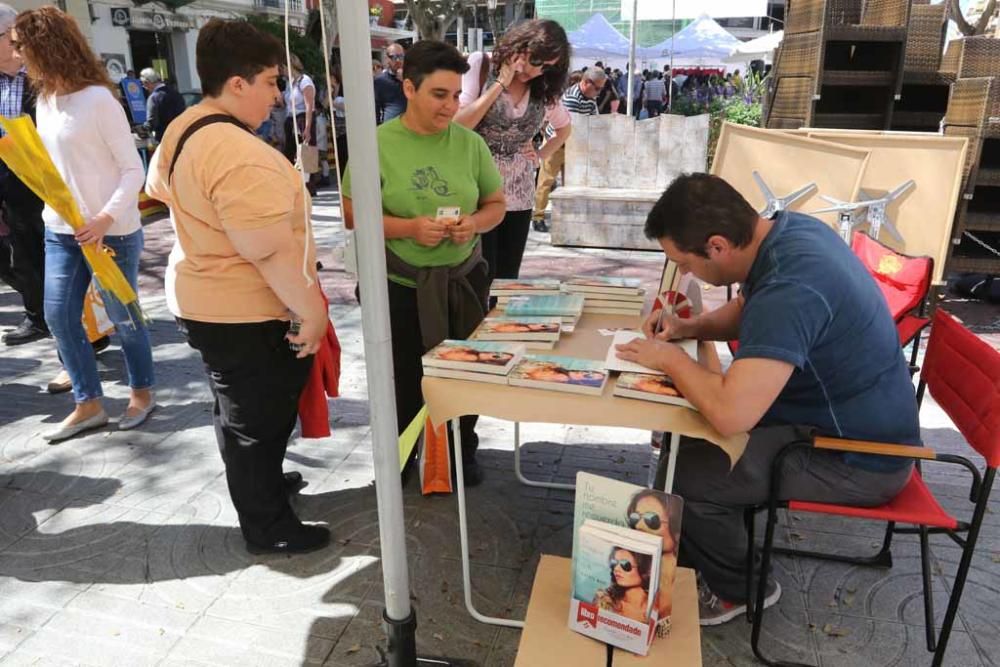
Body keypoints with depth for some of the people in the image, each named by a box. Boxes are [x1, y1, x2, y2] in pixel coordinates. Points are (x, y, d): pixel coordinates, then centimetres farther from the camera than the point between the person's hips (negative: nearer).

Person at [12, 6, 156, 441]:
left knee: (122, 316, 6)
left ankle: (142, 393, 27)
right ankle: (88, 404, 20)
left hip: (110, 232, -8)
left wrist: (106, 218, -25)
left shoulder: (98, 99, -15)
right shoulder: (44, 99, 9)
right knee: (58, 316, 8)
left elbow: (133, 169, -16)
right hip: (59, 229, 8)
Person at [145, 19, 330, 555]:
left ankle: (257, 485, 47)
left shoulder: (184, 130, 5)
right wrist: (313, 312, -22)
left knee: (240, 412, 26)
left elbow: (159, 187, 23)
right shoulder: (241, 157, -29)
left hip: (203, 300, 10)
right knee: (260, 419, 6)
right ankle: (269, 527, 24)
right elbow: (273, 253, -31)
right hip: (244, 314, -10)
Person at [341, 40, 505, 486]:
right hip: (401, 286, -3)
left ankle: (463, 452, 38)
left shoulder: (470, 143, -1)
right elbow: (352, 214, -9)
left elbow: (496, 203, 7)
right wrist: (409, 227, -23)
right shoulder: (378, 143, -10)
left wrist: (475, 222, -15)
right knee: (405, 380, 11)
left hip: (464, 280, 3)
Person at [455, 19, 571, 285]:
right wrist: (500, 84, -13)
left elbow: (565, 128, 26)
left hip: (518, 196, 4)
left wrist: (541, 156, 9)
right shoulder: (481, 65, -4)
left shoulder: (545, 88, 7)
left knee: (508, 278, 8)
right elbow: (458, 125, -14)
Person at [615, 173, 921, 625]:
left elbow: (731, 414, -41)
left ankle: (737, 590, 13)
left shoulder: (789, 290, -35)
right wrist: (690, 328, -3)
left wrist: (670, 359, -22)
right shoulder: (788, 230, -4)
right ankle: (701, 559, 29)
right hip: (854, 419, 9)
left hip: (859, 456, -9)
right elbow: (747, 311, 15)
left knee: (686, 475, -16)